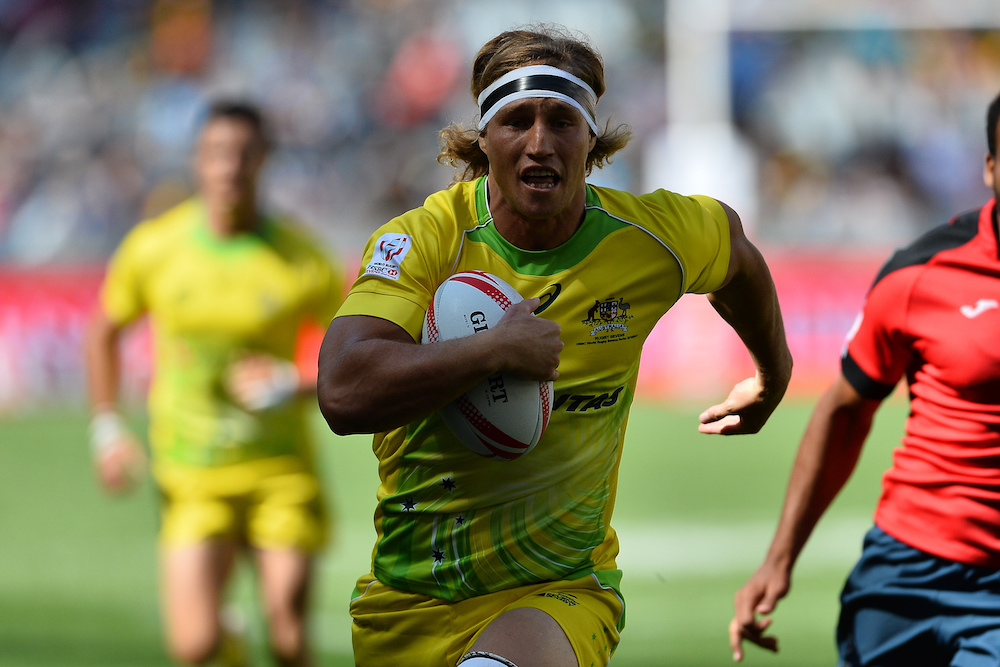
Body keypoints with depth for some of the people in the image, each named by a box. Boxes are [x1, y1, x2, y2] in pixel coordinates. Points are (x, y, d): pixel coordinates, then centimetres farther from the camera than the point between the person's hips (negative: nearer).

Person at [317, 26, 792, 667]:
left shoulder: (649, 239, -4)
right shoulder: (420, 241, -12)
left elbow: (734, 244, 21)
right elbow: (344, 392, -27)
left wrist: (772, 375, 36)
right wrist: (499, 348, -29)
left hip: (561, 594, -1)